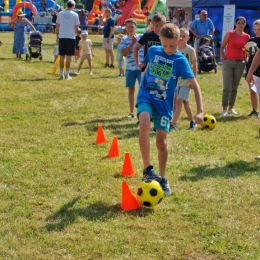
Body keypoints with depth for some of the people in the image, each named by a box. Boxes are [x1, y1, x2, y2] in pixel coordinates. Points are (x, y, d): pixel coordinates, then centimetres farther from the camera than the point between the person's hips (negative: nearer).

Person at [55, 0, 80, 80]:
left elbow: (57, 26, 8)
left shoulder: (60, 14, 5)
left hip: (62, 37, 2)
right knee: (68, 56, 1)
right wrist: (76, 31, 21)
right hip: (71, 37, -2)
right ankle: (67, 75, 1)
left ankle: (61, 74, 9)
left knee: (62, 56, 7)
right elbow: (76, 28, 0)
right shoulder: (75, 15, -2)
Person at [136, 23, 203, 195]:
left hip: (164, 104, -1)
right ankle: (147, 169, -20)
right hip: (146, 97, 1)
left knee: (161, 142, -3)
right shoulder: (153, 51, 0)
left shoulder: (180, 60, -9)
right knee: (144, 125, -30)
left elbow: (195, 85, -14)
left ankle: (163, 178, 20)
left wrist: (200, 111, -24)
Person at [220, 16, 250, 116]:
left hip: (240, 64, 3)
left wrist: (245, 60, 2)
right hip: (228, 63, -3)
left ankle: (231, 108, 18)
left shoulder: (247, 37, 3)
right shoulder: (229, 34, -4)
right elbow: (222, 47, 2)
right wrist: (223, 59, -5)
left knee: (234, 87, 9)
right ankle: (224, 109, -4)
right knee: (227, 87, -8)